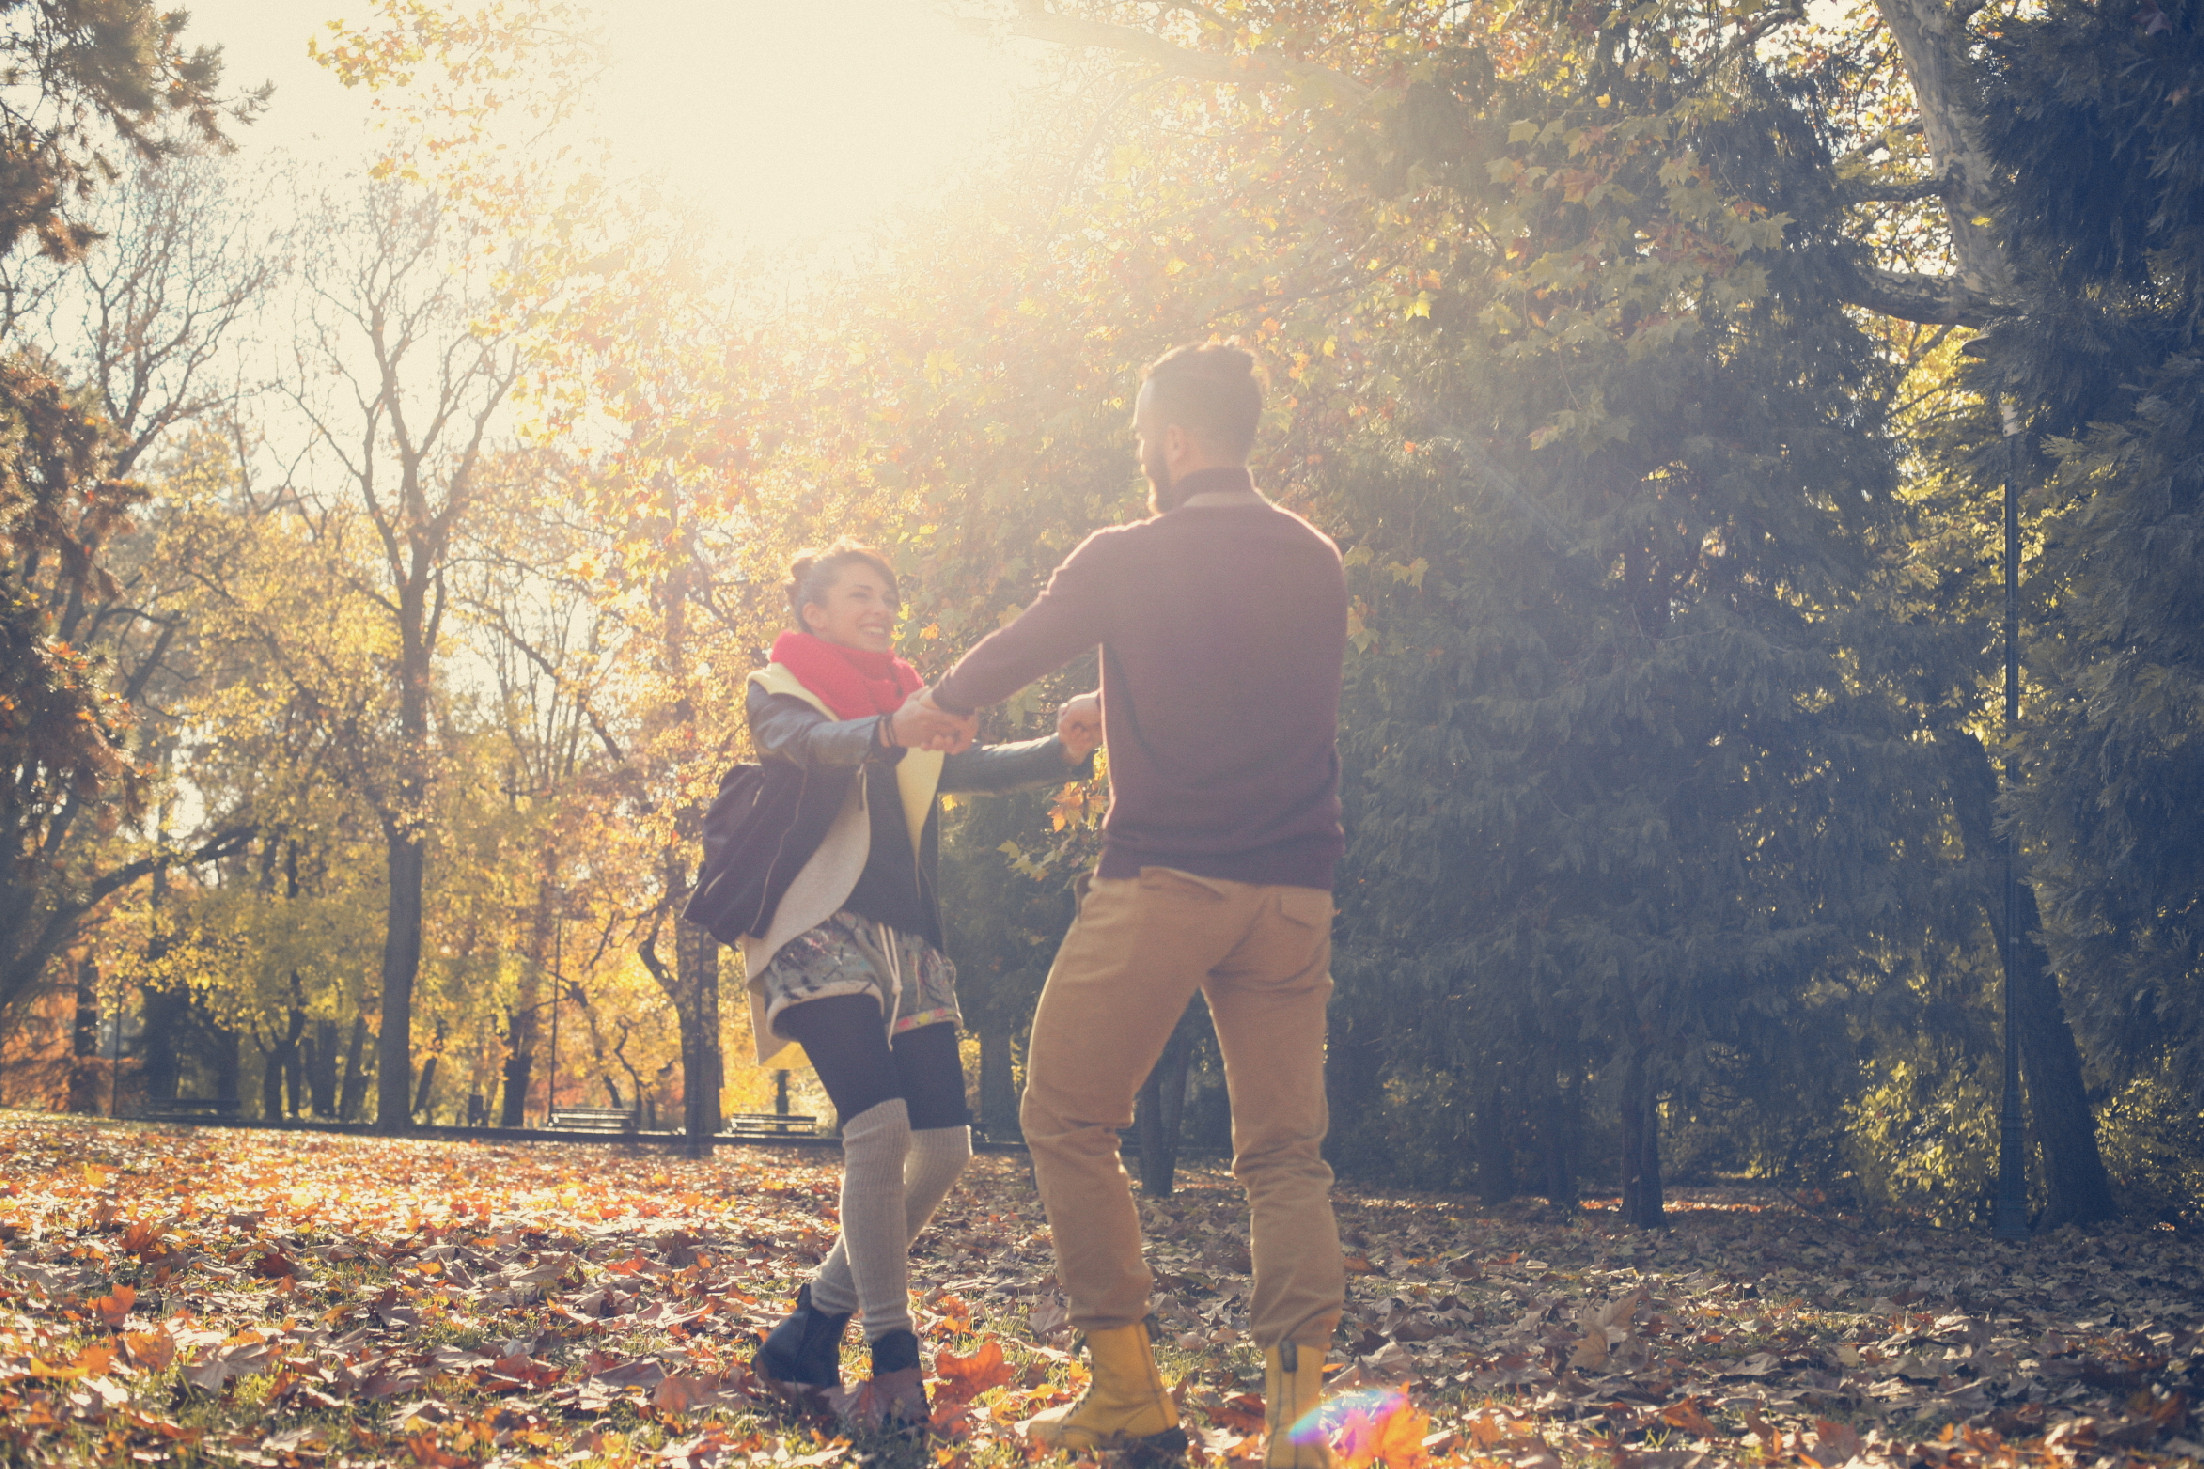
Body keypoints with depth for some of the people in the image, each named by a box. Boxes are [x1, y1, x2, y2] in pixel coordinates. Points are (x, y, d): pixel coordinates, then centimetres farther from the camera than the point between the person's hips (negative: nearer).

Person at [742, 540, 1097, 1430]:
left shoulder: (909, 705, 23)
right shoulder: (779, 692, 6)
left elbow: (977, 766, 6)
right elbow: (813, 744, -18)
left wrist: (1062, 751, -15)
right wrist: (890, 731, -40)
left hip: (907, 943, 7)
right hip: (823, 933, -7)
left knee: (943, 1147, -3)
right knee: (879, 1125, -24)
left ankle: (811, 1332, 11)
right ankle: (894, 1360, -16)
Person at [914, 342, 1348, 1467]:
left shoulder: (1128, 559, -4)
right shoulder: (1317, 563, 11)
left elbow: (1006, 658, 11)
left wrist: (932, 708, 34)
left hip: (1160, 881, -5)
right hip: (1293, 891, 5)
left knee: (1068, 1121, 7)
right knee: (1284, 1154, 7)